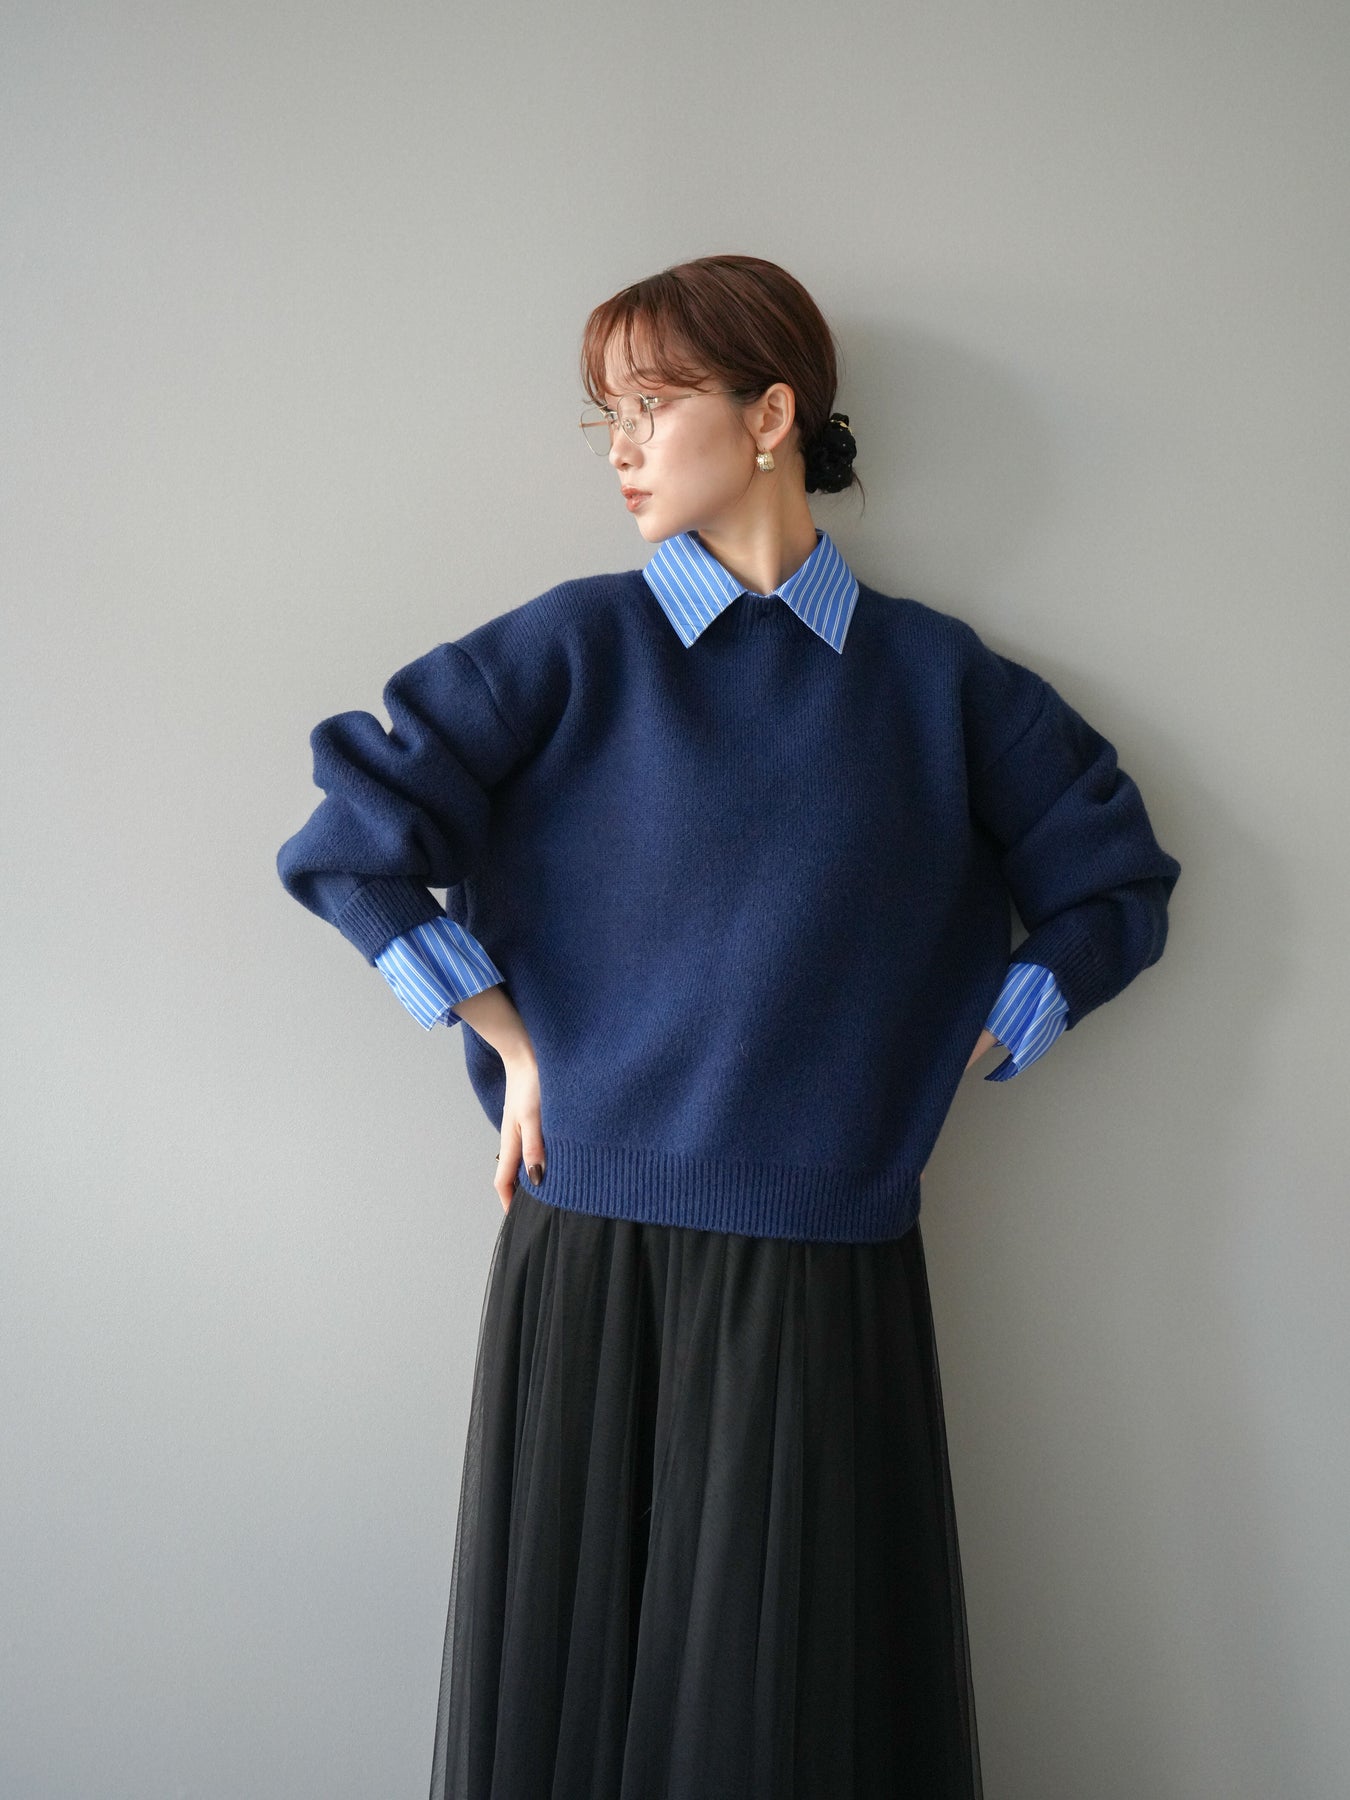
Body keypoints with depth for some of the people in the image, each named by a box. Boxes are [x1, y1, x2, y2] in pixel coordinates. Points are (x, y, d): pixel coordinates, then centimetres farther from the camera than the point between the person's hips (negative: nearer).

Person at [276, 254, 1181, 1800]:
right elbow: (354, 835, -1)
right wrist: (515, 1045, -3)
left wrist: (936, 1063, 4)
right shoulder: (579, 643, 2)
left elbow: (1115, 886, 11)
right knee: (566, 1675, 9)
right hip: (589, 1244, 0)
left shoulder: (935, 675, 5)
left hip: (828, 1270, 0)